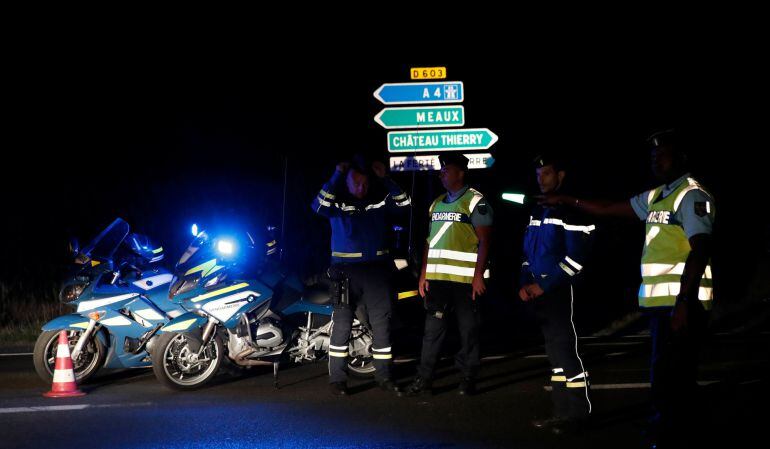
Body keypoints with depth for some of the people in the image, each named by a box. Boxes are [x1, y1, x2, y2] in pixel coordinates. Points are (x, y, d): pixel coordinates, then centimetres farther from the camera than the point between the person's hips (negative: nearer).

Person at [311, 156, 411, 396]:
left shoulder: (379, 200, 8)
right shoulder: (338, 200, 0)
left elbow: (404, 204, -2)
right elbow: (319, 206, -19)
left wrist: (385, 178, -9)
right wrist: (336, 176, -20)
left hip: (377, 268, 3)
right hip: (346, 269, -3)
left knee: (381, 322, 8)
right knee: (342, 322, -5)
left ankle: (383, 375, 17)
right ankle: (337, 378, 1)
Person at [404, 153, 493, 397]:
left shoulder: (475, 202, -4)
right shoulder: (437, 203, 17)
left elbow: (484, 241, -9)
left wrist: (478, 275, -15)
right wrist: (423, 274, 13)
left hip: (465, 278, -6)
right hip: (437, 276, 6)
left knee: (468, 330, 3)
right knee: (433, 327, 6)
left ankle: (468, 377, 12)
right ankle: (424, 378, 10)